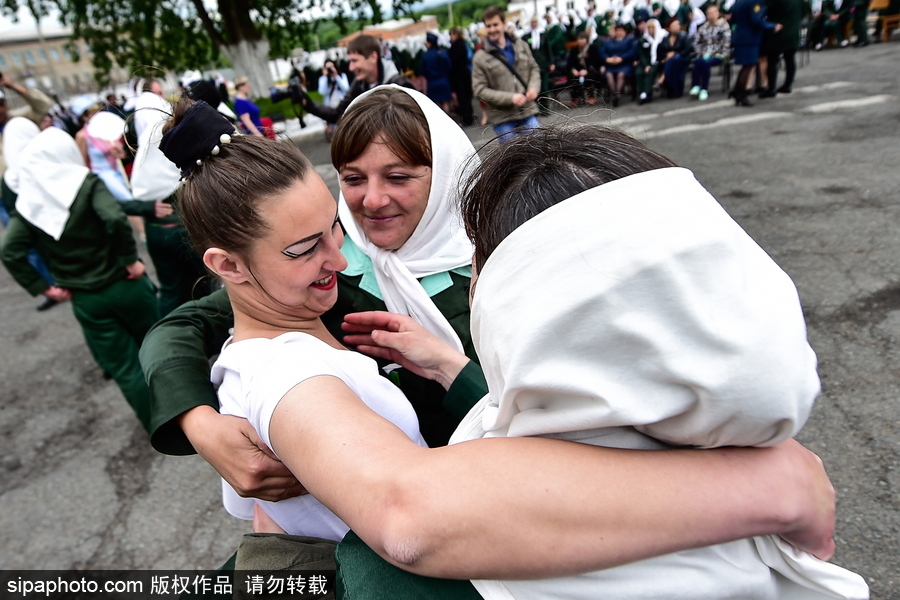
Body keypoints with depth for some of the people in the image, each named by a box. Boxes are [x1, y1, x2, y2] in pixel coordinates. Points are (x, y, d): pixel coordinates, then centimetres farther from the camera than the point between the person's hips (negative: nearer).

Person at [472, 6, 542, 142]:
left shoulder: (521, 45, 6)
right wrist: (510, 98, -17)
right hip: (502, 119, -3)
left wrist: (534, 87, -7)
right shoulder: (480, 57, -5)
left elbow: (534, 69, 16)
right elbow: (479, 90, -10)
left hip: (528, 112, 3)